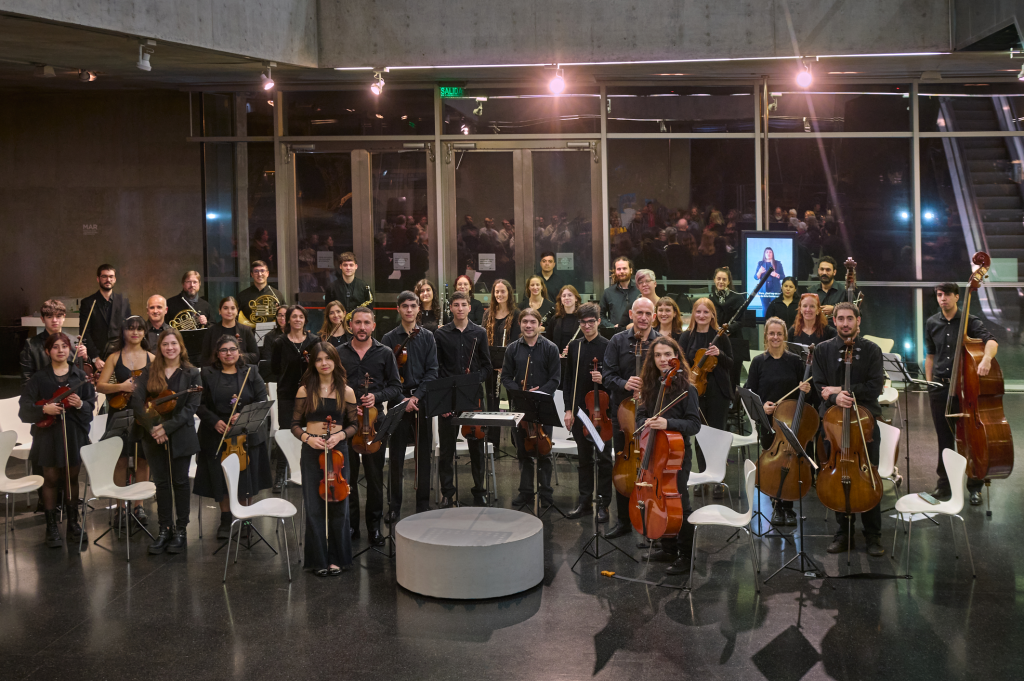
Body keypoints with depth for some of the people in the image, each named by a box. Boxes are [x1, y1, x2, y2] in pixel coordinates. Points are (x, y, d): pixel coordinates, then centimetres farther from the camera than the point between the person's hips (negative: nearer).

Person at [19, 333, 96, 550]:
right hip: (48, 434, -1)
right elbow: (25, 407, -3)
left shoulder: (79, 376, 3)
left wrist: (81, 404, -19)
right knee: (51, 478, 4)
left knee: (72, 477, 9)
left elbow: (92, 404, 2)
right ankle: (51, 527, 12)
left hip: (74, 434, 1)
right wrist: (43, 409, -20)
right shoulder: (39, 378, 1)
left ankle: (73, 524, 19)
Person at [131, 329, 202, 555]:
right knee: (161, 483, 8)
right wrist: (152, 427, -16)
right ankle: (165, 530, 17)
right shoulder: (149, 373, 5)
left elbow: (191, 407, -9)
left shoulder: (191, 374, -1)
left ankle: (181, 530, 13)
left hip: (180, 436, -2)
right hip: (154, 438, 2)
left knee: (180, 482, 4)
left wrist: (167, 426, -18)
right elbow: (137, 401, -4)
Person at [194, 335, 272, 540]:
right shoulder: (207, 374, 3)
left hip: (247, 435, 0)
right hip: (217, 436, 0)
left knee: (247, 478, 4)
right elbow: (199, 405, 0)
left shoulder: (250, 373, 5)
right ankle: (225, 520, 17)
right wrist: (214, 421, -15)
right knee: (221, 480, 4)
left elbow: (262, 401, -2)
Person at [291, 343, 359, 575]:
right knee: (314, 508, 3)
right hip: (312, 452, 0)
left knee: (338, 506, 4)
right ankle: (319, 560, 14)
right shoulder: (305, 391, 2)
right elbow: (295, 425, 5)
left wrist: (339, 435, -11)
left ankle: (337, 558, 17)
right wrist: (307, 437, -13)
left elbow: (353, 425, 8)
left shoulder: (346, 392, 3)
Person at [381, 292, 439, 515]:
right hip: (397, 401, -1)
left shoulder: (427, 337, 6)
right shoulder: (389, 338, 3)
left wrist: (417, 396, -12)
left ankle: (423, 505, 13)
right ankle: (394, 506, 9)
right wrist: (401, 400, -12)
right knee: (396, 455, 1)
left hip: (422, 400, 1)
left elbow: (432, 371, 0)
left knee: (423, 454, 4)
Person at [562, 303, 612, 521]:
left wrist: (604, 378, -24)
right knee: (584, 457, 12)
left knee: (604, 457, 2)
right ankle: (585, 501, 21)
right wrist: (568, 409, 4)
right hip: (579, 410, 5)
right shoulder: (574, 346, 8)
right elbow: (568, 379, 9)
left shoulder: (608, 346, -6)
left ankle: (603, 504, 9)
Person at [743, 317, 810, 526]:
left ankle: (788, 507, 12)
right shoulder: (758, 362, 3)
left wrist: (806, 390, -14)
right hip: (767, 421, 0)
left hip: (791, 421, 0)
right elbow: (749, 392, 2)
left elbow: (804, 388, 9)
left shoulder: (795, 361, 4)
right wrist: (761, 405, -15)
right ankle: (777, 506, 19)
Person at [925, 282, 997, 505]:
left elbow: (991, 341, -21)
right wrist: (929, 383, 11)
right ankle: (945, 483, 22)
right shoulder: (932, 323, 8)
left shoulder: (969, 321, -5)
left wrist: (986, 358, -42)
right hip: (940, 387, 3)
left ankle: (975, 486, 12)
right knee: (944, 438, 10)